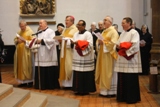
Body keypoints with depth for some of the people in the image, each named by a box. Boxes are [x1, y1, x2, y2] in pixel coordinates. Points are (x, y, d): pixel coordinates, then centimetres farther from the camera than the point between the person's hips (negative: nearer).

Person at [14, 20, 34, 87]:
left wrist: (24, 40, -22)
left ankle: (30, 81, 4)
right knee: (21, 66, 7)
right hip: (19, 52, 7)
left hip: (26, 52, -7)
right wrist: (17, 41, -6)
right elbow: (15, 40, 16)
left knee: (27, 67, -4)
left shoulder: (30, 32, -5)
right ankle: (23, 81, 13)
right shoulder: (19, 32, 16)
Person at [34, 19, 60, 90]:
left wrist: (42, 41, -18)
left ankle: (50, 85, 3)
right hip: (40, 55, 7)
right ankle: (41, 85, 12)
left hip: (48, 55, -7)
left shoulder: (50, 31, -4)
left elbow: (52, 40, -18)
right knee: (40, 70, 4)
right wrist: (36, 41, -1)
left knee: (49, 71, -5)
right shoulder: (39, 33, 19)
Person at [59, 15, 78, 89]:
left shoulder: (75, 29, -6)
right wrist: (60, 39, 0)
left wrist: (68, 40, -23)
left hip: (70, 51, -8)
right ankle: (66, 83, 11)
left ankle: (71, 84, -4)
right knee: (64, 66, 6)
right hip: (64, 51, 8)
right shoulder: (65, 30, 20)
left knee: (70, 66, -9)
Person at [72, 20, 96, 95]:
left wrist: (79, 43, -19)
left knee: (85, 75, -3)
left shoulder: (88, 34, -6)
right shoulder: (76, 34, 16)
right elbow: (73, 43, 19)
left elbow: (90, 45, -17)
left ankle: (85, 90, 5)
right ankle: (78, 89, 15)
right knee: (77, 75, 8)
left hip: (85, 58, -7)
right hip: (77, 57, 7)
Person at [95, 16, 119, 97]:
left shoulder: (113, 31, -9)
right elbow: (101, 41, 21)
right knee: (103, 72, 9)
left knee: (109, 73, -5)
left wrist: (103, 42, -20)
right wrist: (99, 42, -1)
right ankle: (104, 90, 15)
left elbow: (113, 43, -20)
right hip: (102, 54, 9)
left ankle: (111, 91, 2)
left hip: (109, 55, -9)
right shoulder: (104, 31, 18)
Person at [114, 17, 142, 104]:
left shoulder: (134, 33, -8)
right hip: (122, 59, 8)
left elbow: (135, 45, -18)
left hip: (130, 60, -8)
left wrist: (123, 46, -13)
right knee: (122, 79, 9)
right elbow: (118, 44, 17)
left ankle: (132, 98, 5)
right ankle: (123, 97, 18)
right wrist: (118, 46, -6)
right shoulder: (123, 33, 17)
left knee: (130, 80, -4)